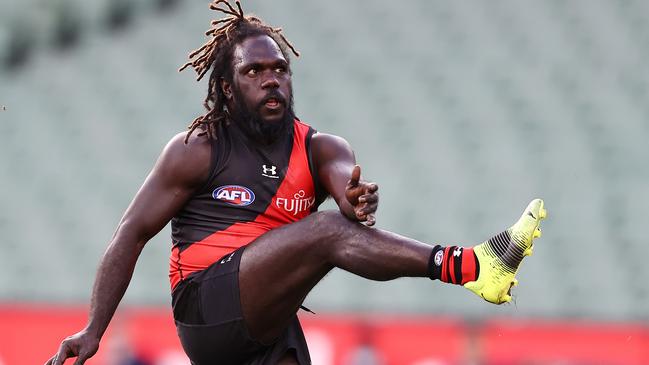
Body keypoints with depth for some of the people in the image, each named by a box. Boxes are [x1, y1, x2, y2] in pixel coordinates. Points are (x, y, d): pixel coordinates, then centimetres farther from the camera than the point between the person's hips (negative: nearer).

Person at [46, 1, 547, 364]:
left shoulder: (321, 150, 11)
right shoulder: (197, 151, 3)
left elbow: (348, 185, -11)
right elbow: (132, 235, 2)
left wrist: (359, 202, -37)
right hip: (208, 303, -5)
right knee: (326, 232, -25)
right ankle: (468, 267, -37)